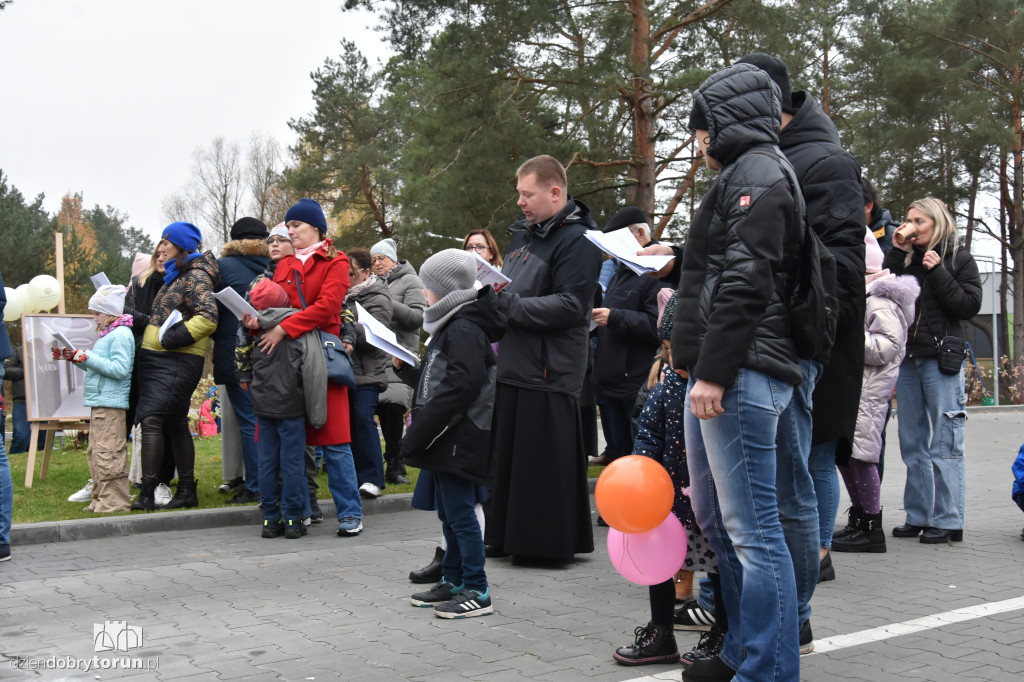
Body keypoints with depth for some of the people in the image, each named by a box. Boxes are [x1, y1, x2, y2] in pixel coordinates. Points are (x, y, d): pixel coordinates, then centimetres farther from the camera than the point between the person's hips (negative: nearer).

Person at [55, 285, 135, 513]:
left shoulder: (121, 334, -12)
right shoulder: (107, 334, 19)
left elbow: (120, 369, -21)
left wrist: (88, 357, -19)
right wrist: (75, 357, 14)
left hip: (111, 404, -11)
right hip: (99, 403, 11)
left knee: (107, 455, -9)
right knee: (95, 454, 14)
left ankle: (114, 501, -4)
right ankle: (100, 499, 21)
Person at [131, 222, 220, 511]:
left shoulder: (196, 277, -11)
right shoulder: (176, 276, 19)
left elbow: (208, 318, -23)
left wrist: (173, 338, -22)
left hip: (177, 361, -10)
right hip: (158, 358, 10)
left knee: (150, 420, -17)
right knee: (176, 424, 12)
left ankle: (147, 493, -19)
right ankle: (187, 490, 18)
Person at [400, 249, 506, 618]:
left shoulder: (465, 329, -17)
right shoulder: (450, 325, 16)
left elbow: (459, 387, -24)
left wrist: (420, 431, -22)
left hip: (460, 436, -10)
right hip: (445, 438, 10)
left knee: (461, 514, -5)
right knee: (449, 514, 17)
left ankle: (477, 592, 3)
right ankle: (454, 582, 28)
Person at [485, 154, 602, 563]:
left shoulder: (576, 240, -10)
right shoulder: (524, 233, 18)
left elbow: (570, 306, -20)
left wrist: (508, 303, -19)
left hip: (550, 371, -9)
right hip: (514, 366, 9)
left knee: (545, 460, -3)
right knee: (509, 455, 13)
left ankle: (549, 544, 9)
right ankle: (510, 537, 25)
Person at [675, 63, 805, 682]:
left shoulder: (760, 171, -7)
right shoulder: (743, 173, 25)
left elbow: (747, 280, -18)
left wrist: (714, 370, -21)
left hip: (740, 375, -11)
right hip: (715, 374, 11)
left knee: (752, 531, -7)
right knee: (715, 520, 17)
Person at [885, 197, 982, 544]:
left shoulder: (959, 259, 2)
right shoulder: (906, 259, 15)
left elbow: (970, 305, -8)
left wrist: (937, 272, -11)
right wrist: (897, 253, -1)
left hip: (942, 359, -5)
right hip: (908, 358, 6)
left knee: (944, 444, -4)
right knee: (912, 443, 9)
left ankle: (948, 521, 1)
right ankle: (918, 516, 17)